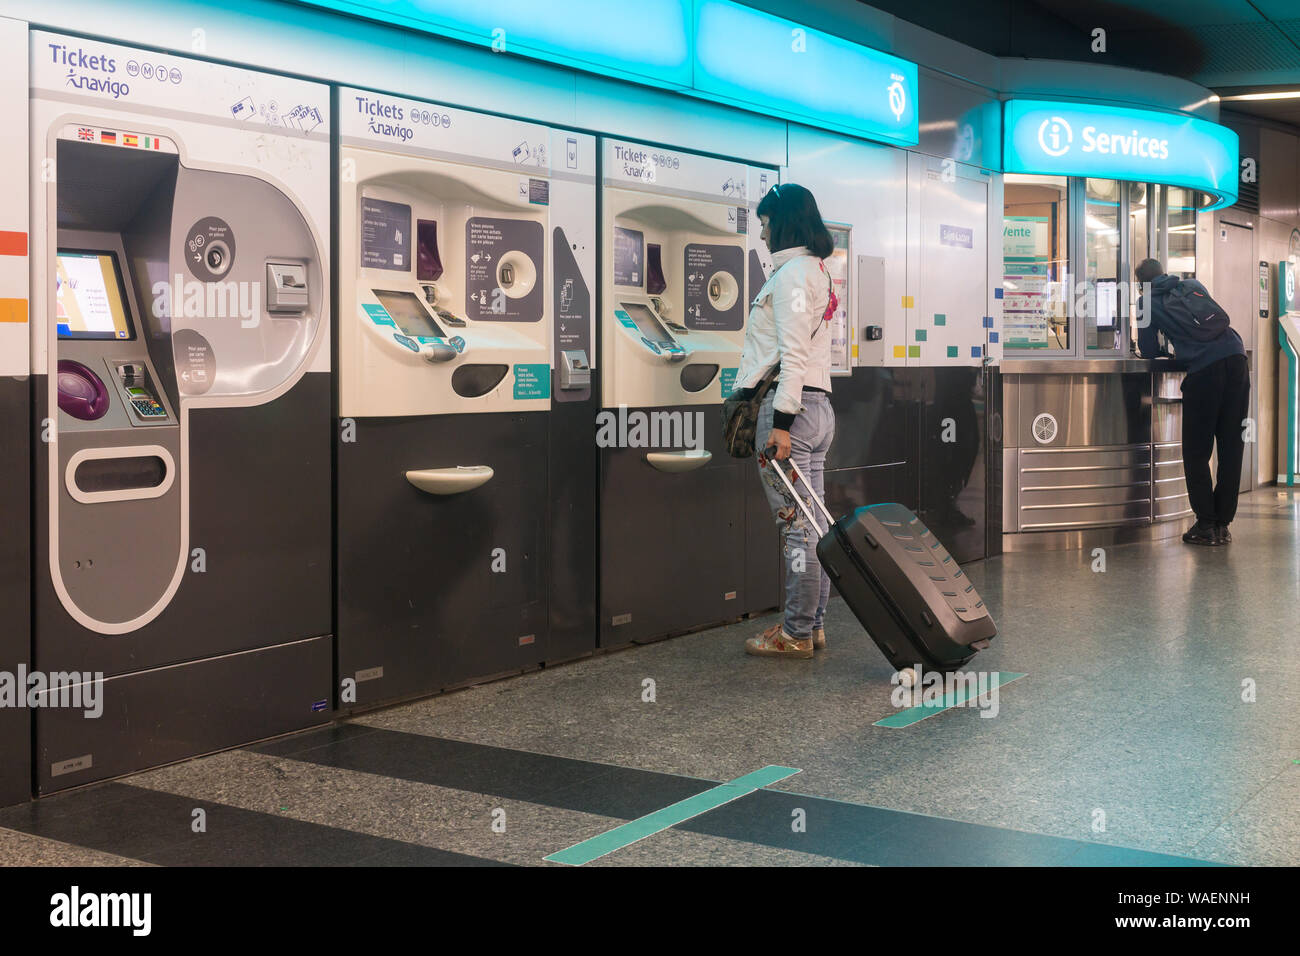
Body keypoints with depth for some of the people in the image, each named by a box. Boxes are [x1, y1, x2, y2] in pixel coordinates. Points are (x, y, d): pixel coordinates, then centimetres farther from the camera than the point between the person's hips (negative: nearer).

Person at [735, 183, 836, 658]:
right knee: (812, 524, 11)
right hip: (818, 405, 10)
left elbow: (792, 353, -17)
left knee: (796, 525, -7)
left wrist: (780, 421, -21)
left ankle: (796, 634, -2)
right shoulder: (818, 271, 21)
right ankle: (813, 626, 17)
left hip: (789, 405, -10)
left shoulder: (792, 272, -9)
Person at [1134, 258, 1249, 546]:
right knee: (1232, 447, 7)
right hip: (1236, 358, 5)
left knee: (1196, 452, 4)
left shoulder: (1147, 301, 10)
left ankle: (1206, 524, 2)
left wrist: (1164, 348, 32)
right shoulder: (1193, 285, 23)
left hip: (1204, 370, -5)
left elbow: (1149, 352, 10)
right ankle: (1223, 523, 11)